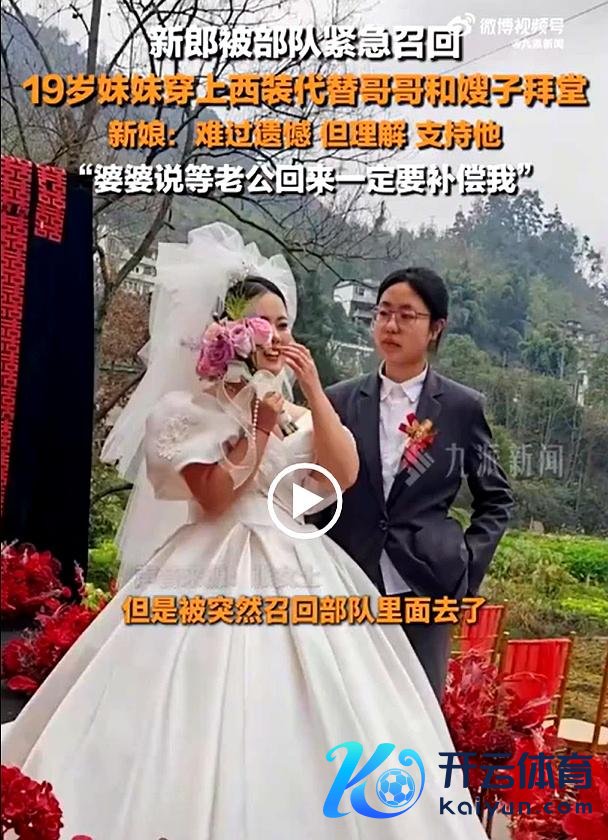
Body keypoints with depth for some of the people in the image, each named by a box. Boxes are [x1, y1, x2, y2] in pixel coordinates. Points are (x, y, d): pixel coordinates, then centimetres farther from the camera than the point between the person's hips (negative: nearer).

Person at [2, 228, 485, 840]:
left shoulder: (300, 413, 14)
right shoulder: (185, 410, -1)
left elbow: (345, 475, -3)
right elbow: (215, 498, -11)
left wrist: (314, 390, -5)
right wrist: (259, 426, -10)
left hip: (300, 576, 5)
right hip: (219, 578, -5)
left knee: (306, 729, 3)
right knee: (207, 730, -7)